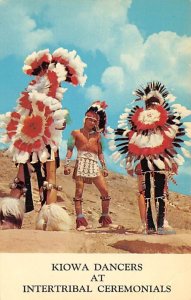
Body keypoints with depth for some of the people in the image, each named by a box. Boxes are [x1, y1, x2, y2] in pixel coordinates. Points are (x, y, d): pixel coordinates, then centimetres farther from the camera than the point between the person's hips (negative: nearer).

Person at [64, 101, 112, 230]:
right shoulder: (76, 133, 9)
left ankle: (105, 219, 12)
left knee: (105, 191, -1)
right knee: (79, 191, -8)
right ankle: (80, 221, -8)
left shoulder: (96, 135, 19)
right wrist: (67, 164, -8)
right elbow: (70, 149, 3)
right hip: (81, 163, -3)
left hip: (94, 164, 4)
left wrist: (104, 167, 15)